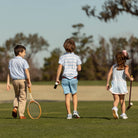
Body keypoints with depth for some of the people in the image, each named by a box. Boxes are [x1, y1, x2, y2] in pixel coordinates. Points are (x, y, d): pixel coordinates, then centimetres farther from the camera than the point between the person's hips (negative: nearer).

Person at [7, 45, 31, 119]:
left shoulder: (11, 61, 7)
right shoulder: (23, 61, -8)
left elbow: (9, 73, 7)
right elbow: (27, 72, -15)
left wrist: (8, 82, 9)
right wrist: (29, 82, -14)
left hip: (14, 80, 5)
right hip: (22, 80, -5)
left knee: (17, 95, 25)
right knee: (22, 98, 3)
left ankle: (15, 108, 1)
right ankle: (21, 115, 2)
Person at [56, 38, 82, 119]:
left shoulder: (63, 57, -3)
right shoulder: (76, 57, -1)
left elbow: (59, 68, -7)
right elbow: (79, 69, -3)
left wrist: (57, 78, -2)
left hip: (65, 78, 0)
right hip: (74, 78, 0)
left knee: (67, 96, 1)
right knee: (74, 94, 18)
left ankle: (69, 114, -2)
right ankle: (75, 111, 5)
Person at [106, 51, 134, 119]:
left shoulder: (113, 66, 8)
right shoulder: (125, 66, 0)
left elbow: (109, 74, -1)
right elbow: (126, 73, -20)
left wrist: (107, 83, 2)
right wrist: (130, 78, -3)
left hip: (114, 84, 1)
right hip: (122, 84, -1)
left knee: (116, 100, -1)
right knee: (122, 100, 15)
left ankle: (115, 108, -32)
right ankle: (123, 114, 13)